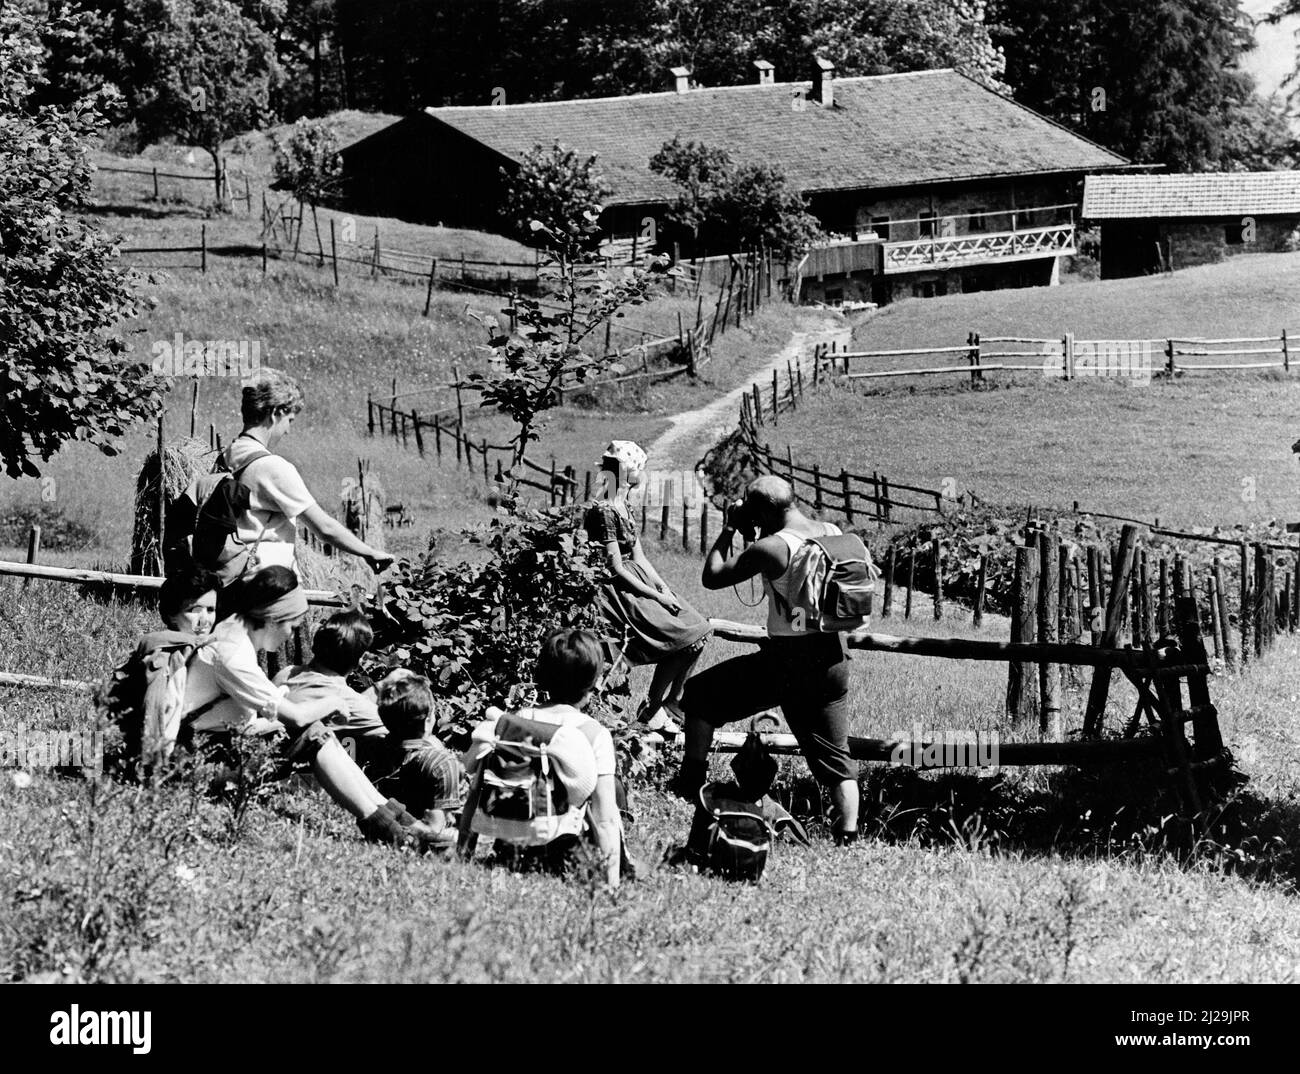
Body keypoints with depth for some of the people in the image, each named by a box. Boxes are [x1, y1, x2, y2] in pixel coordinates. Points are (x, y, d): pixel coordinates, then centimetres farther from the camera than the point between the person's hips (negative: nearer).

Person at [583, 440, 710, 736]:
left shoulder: (623, 506, 14)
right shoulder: (604, 511, -17)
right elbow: (617, 570, -19)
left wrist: (664, 589, 1)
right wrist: (657, 598, -16)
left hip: (639, 583, 10)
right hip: (618, 593, -10)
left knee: (698, 630, 0)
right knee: (684, 637, -17)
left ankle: (672, 704, 6)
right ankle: (650, 710, -6)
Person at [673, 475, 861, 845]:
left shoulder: (772, 547, -16)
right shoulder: (834, 534, 3)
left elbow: (712, 576, -9)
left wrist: (729, 530, 2)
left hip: (785, 658, -6)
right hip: (832, 657, 6)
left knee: (699, 694, 12)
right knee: (834, 756, 13)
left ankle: (690, 788, 12)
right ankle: (848, 833, 2)